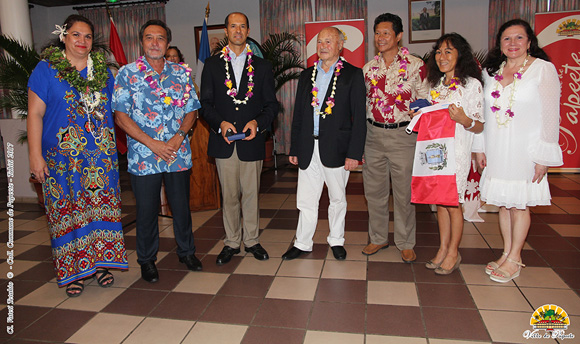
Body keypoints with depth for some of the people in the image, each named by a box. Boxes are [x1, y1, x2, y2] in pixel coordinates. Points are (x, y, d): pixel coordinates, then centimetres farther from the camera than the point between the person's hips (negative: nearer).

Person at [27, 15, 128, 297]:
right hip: (62, 157, -3)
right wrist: (35, 155, -9)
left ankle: (101, 263, 19)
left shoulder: (103, 70, 11)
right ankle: (72, 271, 15)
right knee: (68, 211, 2)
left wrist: (114, 145, 11)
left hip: (102, 155, 3)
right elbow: (35, 115, -2)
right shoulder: (46, 69, 1)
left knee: (102, 207, 5)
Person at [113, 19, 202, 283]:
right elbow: (121, 116, -6)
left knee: (182, 206, 11)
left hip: (178, 153, 2)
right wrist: (153, 143, -14)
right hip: (143, 156, -2)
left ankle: (186, 251, 31)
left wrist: (178, 137, -11)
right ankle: (147, 260, 27)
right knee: (146, 210, 8)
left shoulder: (181, 73, 7)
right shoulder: (127, 73, 0)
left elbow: (191, 110, 6)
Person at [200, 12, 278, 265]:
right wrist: (220, 123, -13)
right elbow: (205, 104, 5)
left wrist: (257, 123, -13)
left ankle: (251, 240, 24)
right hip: (224, 141, 0)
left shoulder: (262, 66, 9)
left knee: (251, 194, 7)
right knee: (229, 196, 8)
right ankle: (232, 242, 23)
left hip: (252, 141, 0)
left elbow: (271, 105, 6)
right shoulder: (212, 64, 8)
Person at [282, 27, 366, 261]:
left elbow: (359, 117, -6)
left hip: (336, 149, -3)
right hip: (308, 148, 3)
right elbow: (298, 115, 13)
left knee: (338, 199, 12)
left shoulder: (353, 74, -1)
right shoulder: (307, 75, 11)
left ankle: (336, 240, 30)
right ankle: (302, 243, 22)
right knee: (306, 200, 8)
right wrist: (294, 149, 9)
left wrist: (354, 153, -12)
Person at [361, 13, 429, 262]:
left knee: (404, 192, 4)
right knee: (374, 190, 11)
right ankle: (378, 238, 27)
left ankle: (406, 243, 20)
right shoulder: (369, 68, 9)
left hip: (403, 134, -4)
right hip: (373, 134, 4)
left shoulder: (415, 65, -3)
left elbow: (426, 100, 3)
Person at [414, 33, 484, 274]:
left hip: (457, 152, -5)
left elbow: (479, 126, -7)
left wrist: (465, 120, -27)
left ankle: (453, 252, 18)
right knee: (440, 202, 11)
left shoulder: (471, 84, -6)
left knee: (452, 203, 1)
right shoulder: (435, 84, 13)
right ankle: (443, 249, 23)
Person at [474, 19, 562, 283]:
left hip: (524, 149, -4)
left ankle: (514, 259, 16)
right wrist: (480, 147, 9)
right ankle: (507, 253, 24)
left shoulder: (543, 69, -6)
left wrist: (543, 156, -12)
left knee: (519, 204, 3)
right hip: (496, 149, 4)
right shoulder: (490, 72, 8)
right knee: (503, 203, 10)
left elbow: (551, 115, -8)